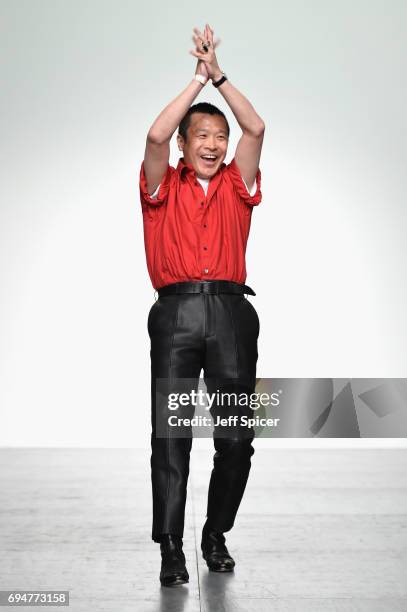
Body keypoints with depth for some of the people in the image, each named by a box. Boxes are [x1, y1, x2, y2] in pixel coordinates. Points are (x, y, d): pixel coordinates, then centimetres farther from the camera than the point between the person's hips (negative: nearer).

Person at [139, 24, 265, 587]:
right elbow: (156, 134, -4)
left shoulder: (237, 187, 18)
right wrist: (198, 79, 1)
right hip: (176, 312, -2)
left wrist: (219, 74, 4)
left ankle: (216, 536, 18)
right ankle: (171, 550, -2)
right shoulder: (163, 186, 13)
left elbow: (255, 128, 5)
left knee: (237, 437, 1)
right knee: (170, 434, -5)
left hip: (231, 312, 2)